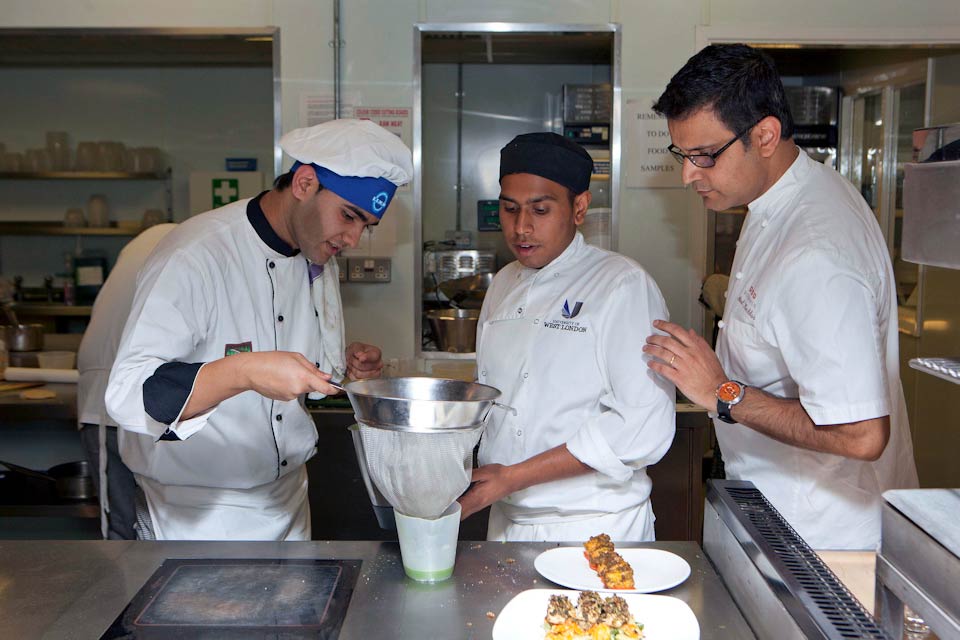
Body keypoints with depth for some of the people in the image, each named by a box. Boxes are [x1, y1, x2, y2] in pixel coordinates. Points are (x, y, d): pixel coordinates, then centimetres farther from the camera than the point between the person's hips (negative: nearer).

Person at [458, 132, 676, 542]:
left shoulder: (623, 285, -14)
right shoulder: (504, 285, 8)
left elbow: (645, 427, -22)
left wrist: (515, 476, -21)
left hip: (593, 528, -6)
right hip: (507, 521, 6)